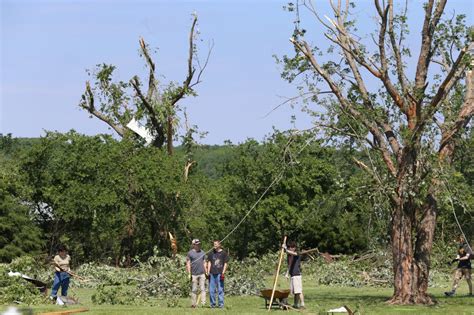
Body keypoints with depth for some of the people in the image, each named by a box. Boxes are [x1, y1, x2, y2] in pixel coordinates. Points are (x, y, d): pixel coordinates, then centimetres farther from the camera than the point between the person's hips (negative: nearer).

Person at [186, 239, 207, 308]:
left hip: (202, 274, 3)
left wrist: (206, 272, 11)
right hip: (194, 274, -3)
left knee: (203, 289, -5)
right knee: (194, 290, 2)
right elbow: (188, 264, -1)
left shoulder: (202, 252, 13)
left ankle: (203, 303, -8)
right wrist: (189, 274, -7)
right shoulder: (190, 253, 1)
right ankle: (193, 304, 6)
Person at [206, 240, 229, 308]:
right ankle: (212, 303, 11)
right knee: (211, 290, 3)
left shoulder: (223, 253, 4)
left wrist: (223, 273, -6)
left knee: (220, 289, -4)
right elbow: (209, 262, 15)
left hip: (219, 274, -3)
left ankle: (221, 303, 1)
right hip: (212, 274, 3)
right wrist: (208, 272, 5)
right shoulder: (211, 253, 14)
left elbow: (225, 263, 3)